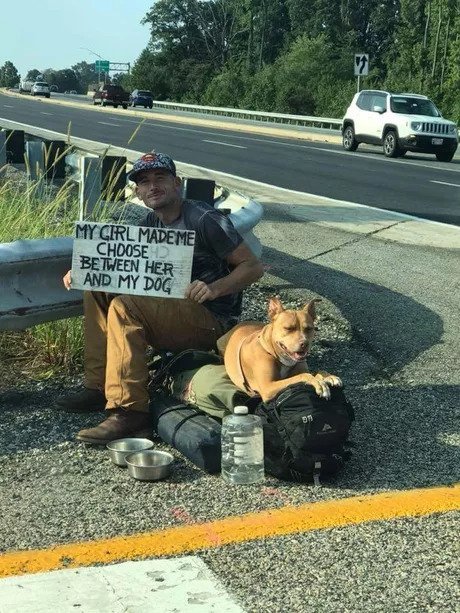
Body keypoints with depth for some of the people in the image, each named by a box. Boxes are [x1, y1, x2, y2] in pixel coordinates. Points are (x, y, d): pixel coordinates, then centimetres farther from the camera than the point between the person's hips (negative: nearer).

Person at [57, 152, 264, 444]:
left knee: (124, 308, -28)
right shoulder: (153, 222, 13)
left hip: (213, 319, -8)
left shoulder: (204, 219, -11)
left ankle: (129, 411, -29)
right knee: (98, 288, 3)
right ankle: (98, 386, 1)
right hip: (173, 308, 8)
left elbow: (254, 266, -12)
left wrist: (215, 288, -29)